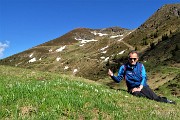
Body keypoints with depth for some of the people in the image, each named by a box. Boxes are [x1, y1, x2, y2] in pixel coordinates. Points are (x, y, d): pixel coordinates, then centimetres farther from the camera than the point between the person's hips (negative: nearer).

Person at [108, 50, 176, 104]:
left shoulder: (140, 66, 5)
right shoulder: (124, 67, 0)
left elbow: (144, 78, -2)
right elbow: (118, 79, 2)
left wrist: (140, 88, -17)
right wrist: (112, 75, -19)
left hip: (143, 87, 3)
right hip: (132, 89, -2)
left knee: (154, 97, -24)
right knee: (137, 94, -36)